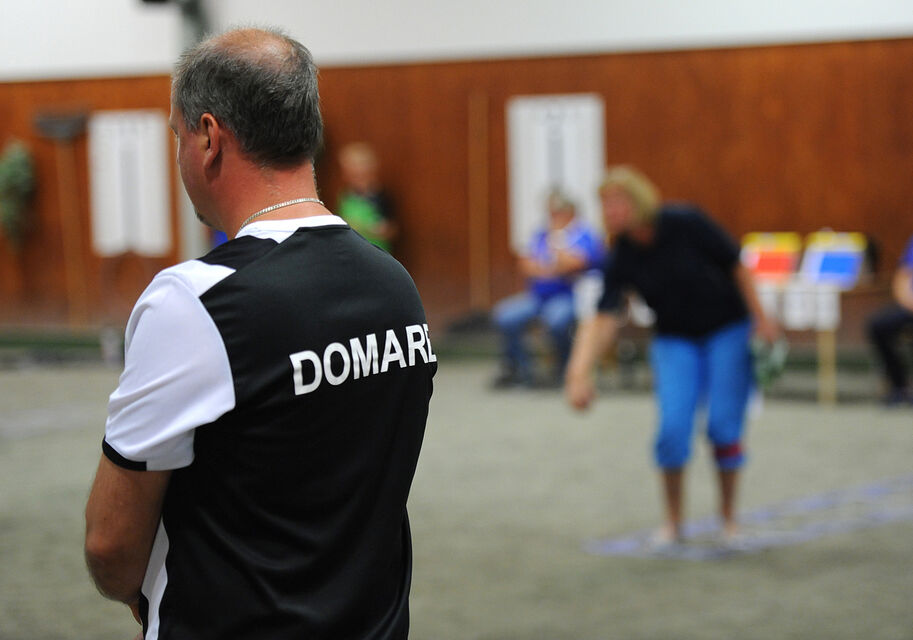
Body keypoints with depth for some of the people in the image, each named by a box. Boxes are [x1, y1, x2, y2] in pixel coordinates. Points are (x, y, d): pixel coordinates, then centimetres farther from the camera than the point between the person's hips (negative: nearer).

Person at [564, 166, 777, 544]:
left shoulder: (686, 224, -21)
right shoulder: (621, 259, -13)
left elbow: (735, 266, -11)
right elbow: (604, 320, -20)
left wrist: (760, 319, -10)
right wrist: (581, 372, -33)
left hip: (727, 330, -2)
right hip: (675, 339, 2)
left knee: (724, 424, -8)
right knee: (673, 427, -12)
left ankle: (728, 517, 12)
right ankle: (673, 522, 5)